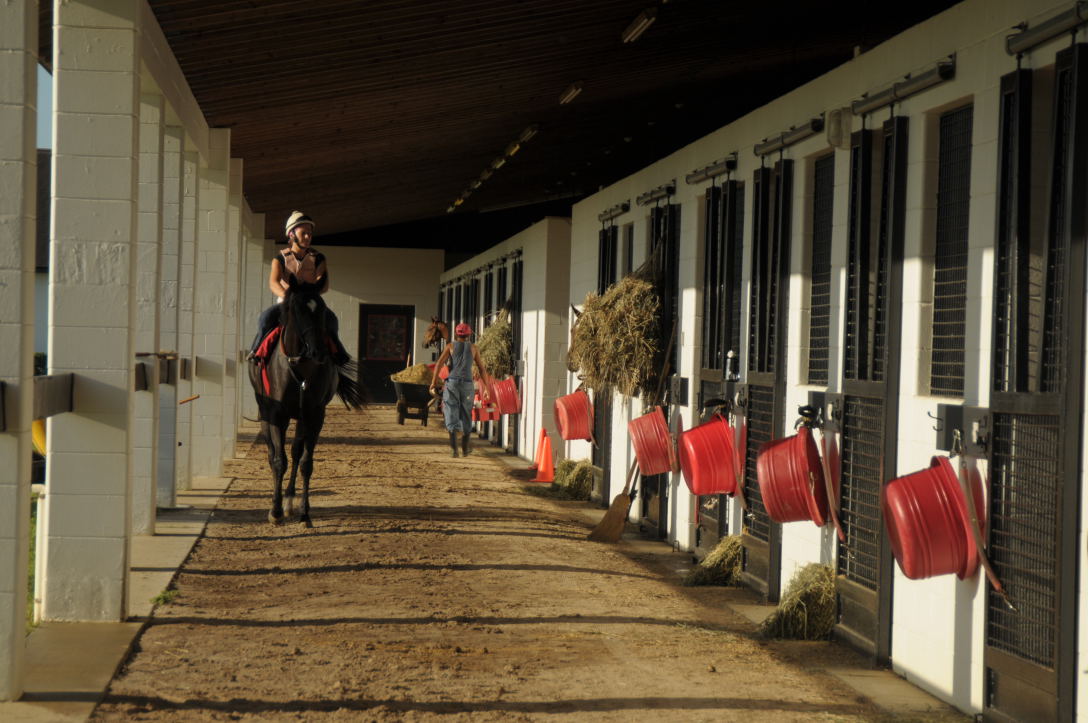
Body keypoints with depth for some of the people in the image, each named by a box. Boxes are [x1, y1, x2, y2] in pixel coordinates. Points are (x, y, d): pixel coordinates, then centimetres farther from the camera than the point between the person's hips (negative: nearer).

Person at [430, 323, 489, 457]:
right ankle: (465, 448, 23)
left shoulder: (450, 346, 8)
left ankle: (453, 443, -27)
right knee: (466, 416, 14)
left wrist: (433, 383, -4)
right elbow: (482, 369, 11)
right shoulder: (473, 348, 11)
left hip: (452, 382, -1)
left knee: (452, 413, -4)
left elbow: (439, 364, -3)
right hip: (467, 384, 1)